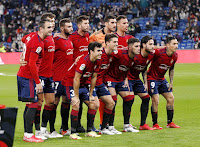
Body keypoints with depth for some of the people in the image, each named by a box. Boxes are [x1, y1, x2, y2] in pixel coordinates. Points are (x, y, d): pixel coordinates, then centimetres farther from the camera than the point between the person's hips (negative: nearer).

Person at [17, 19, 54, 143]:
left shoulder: (34, 37, 10)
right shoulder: (38, 43, -19)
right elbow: (32, 64, -23)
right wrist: (38, 82, -20)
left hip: (22, 75, 10)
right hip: (28, 77, -10)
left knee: (30, 105, 14)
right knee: (33, 104, -10)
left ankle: (27, 133, 18)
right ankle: (29, 135, -10)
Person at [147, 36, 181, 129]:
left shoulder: (175, 56, -3)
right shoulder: (158, 53, -25)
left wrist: (171, 82, 11)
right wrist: (145, 81, -17)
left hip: (162, 79, 8)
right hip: (152, 79, -7)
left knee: (171, 98, 5)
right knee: (155, 100, -15)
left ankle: (170, 122, 15)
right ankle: (155, 124, -4)